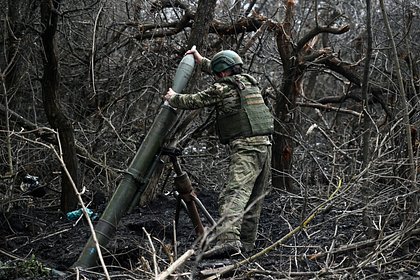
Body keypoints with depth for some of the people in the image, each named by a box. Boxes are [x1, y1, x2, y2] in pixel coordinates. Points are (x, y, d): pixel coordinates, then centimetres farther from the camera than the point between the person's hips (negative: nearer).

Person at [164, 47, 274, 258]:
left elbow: (193, 101, 5)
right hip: (265, 145, 8)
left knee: (234, 193, -19)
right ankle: (246, 241, 21)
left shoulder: (222, 88, -3)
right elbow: (227, 75, 39)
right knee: (254, 197, 13)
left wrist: (172, 98, 25)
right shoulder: (249, 82, 20)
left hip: (245, 148, -8)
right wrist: (201, 61, 48)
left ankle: (228, 239, -35)